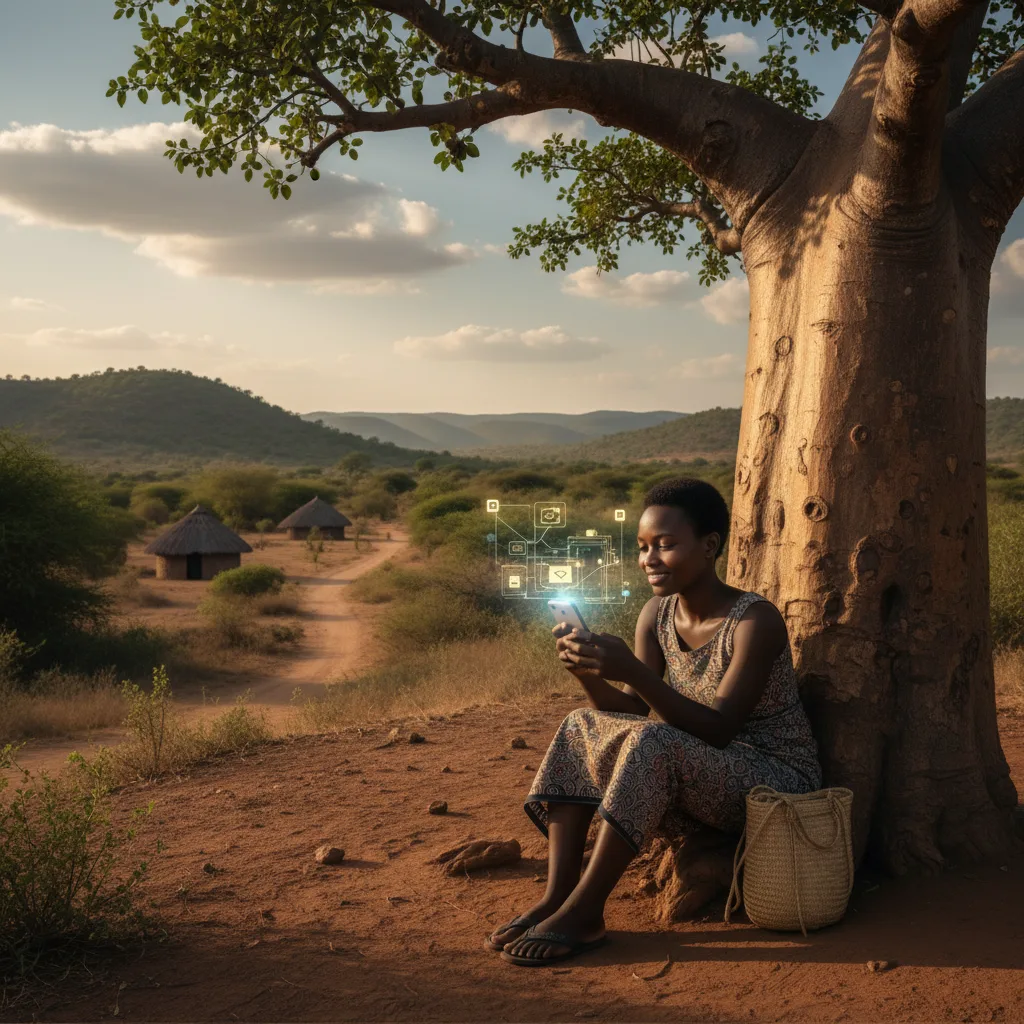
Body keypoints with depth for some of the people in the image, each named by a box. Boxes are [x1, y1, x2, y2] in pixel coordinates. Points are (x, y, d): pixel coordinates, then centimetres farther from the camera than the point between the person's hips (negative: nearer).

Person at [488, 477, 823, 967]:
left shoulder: (755, 620, -21)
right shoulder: (656, 615, 0)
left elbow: (718, 730, -27)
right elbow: (633, 711, -1)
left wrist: (634, 671, -37)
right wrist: (586, 673, -21)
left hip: (777, 780, -7)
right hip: (703, 780, 8)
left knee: (652, 744, -32)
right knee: (582, 727, -6)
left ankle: (582, 913, -25)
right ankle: (557, 897, -13)